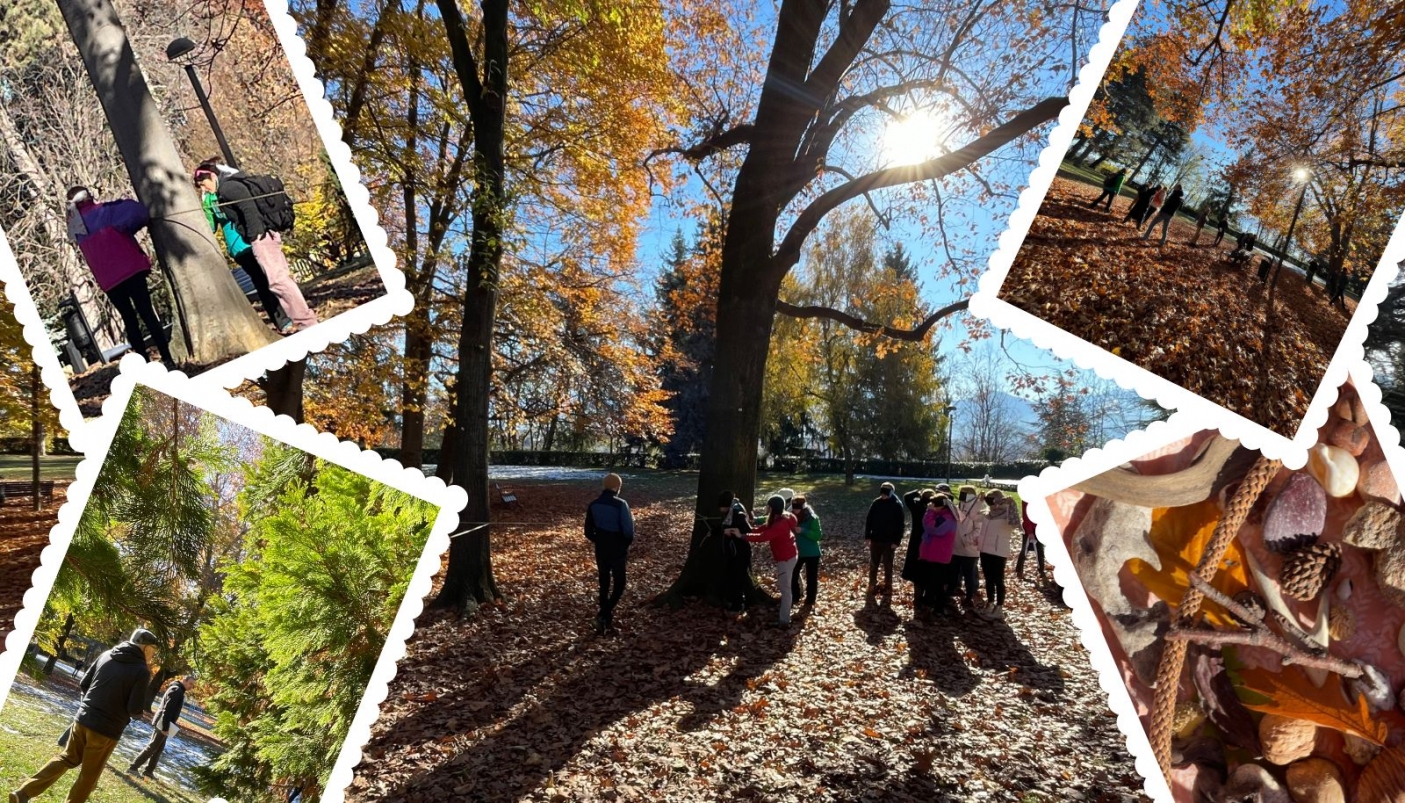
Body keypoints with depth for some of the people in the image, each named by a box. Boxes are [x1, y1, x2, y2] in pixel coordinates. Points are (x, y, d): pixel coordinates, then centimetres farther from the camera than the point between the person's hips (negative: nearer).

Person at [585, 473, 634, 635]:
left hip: (601, 551, 5)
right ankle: (604, 614, -9)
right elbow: (629, 531, -17)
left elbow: (588, 532, 5)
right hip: (617, 552, -5)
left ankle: (606, 621, 20)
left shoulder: (594, 504, 0)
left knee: (604, 585, 15)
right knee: (619, 585, 8)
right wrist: (626, 545, 2)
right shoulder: (620, 504, -16)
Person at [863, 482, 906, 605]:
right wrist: (867, 536, -2)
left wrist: (896, 542, -12)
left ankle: (887, 594, 15)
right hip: (875, 540, 3)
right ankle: (872, 592, 21)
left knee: (888, 568, 6)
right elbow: (869, 520, 4)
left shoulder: (897, 505, -8)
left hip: (889, 542, -3)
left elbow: (900, 525, -7)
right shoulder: (876, 503, -1)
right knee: (873, 567, 9)